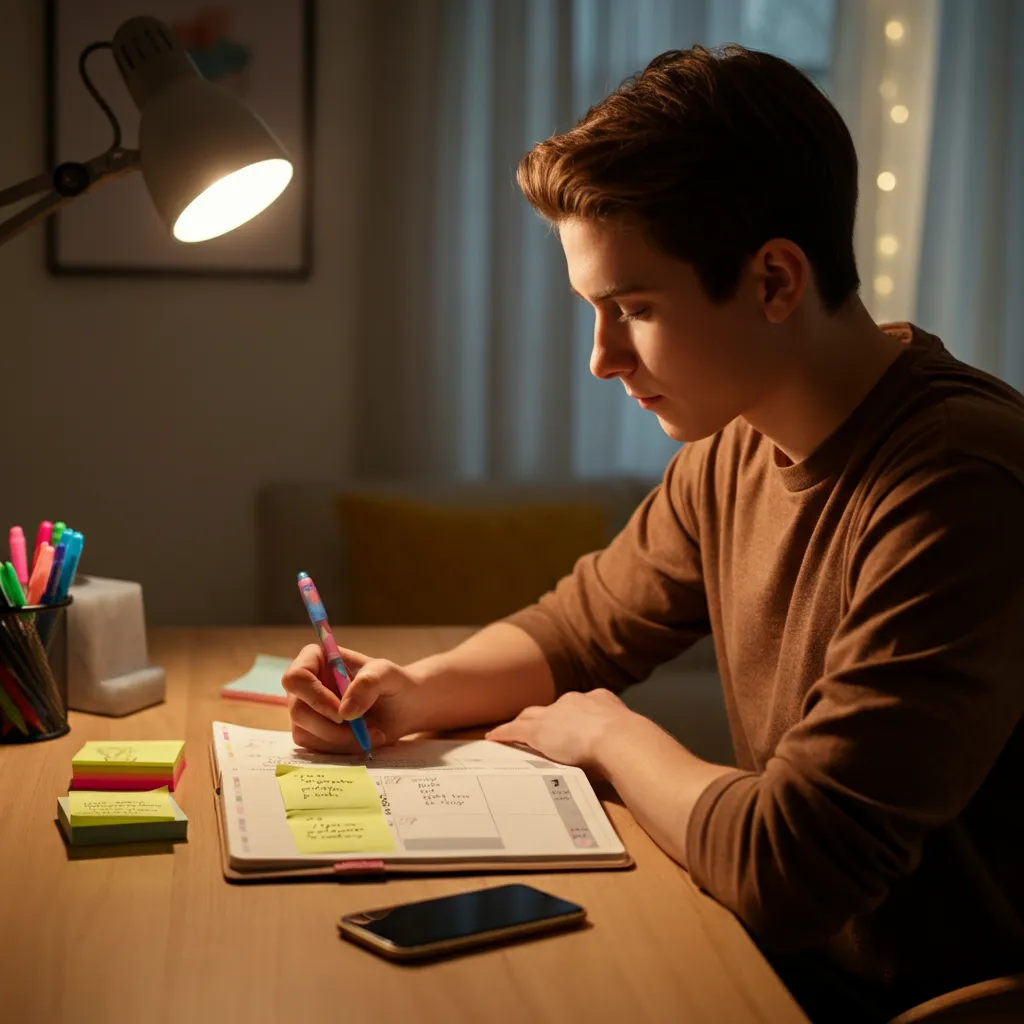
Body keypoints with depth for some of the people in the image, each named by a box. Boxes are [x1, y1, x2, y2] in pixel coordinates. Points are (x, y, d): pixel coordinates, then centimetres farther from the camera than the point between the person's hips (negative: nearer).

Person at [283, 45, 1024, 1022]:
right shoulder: (734, 447, 0)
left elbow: (787, 866, -30)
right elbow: (579, 629, 15)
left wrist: (609, 732, -12)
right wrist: (415, 692, -4)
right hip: (786, 944, 7)